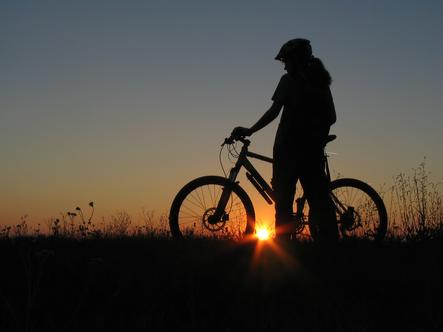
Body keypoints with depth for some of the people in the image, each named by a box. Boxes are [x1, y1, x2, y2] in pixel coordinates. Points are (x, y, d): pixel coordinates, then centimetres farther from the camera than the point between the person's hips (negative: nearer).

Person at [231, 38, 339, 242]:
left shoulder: (289, 80, -3)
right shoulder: (321, 82, 14)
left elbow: (273, 112, -10)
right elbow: (331, 117, 14)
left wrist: (249, 131, -3)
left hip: (289, 146, -5)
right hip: (313, 149, 5)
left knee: (283, 201, -1)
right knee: (320, 200, 6)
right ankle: (330, 241, 1)